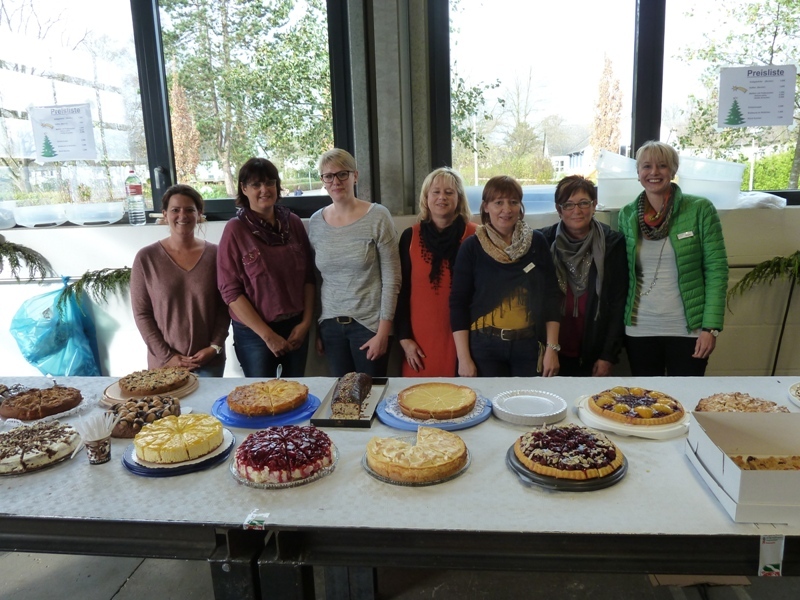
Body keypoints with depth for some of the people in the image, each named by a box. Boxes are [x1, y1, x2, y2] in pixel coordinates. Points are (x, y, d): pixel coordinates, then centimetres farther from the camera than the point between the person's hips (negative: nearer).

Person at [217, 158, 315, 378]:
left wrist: (306, 321, -4)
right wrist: (267, 335, -13)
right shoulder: (235, 230, -9)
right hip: (254, 333, -3)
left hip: (295, 327, 3)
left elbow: (308, 276, 5)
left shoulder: (294, 223, 1)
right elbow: (230, 291, -11)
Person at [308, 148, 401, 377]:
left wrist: (383, 332, -11)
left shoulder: (378, 217, -9)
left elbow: (391, 280, -9)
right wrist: (316, 329, 9)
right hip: (330, 324, 3)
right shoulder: (316, 222, 3)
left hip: (369, 323, -3)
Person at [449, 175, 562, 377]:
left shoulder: (537, 242, 1)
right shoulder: (471, 247, -4)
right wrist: (463, 358, -8)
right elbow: (458, 303, -4)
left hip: (530, 345, 1)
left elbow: (552, 295, 3)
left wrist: (552, 348, -3)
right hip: (484, 347, -1)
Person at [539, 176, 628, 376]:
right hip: (553, 352, 1)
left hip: (594, 355, 0)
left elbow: (618, 303, -4)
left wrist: (608, 355, -7)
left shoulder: (612, 243, -5)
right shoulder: (544, 241, -4)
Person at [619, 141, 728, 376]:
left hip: (687, 330, -2)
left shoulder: (700, 209, -5)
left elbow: (716, 269, -7)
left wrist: (711, 327, -13)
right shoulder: (627, 215, 4)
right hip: (639, 330, 3)